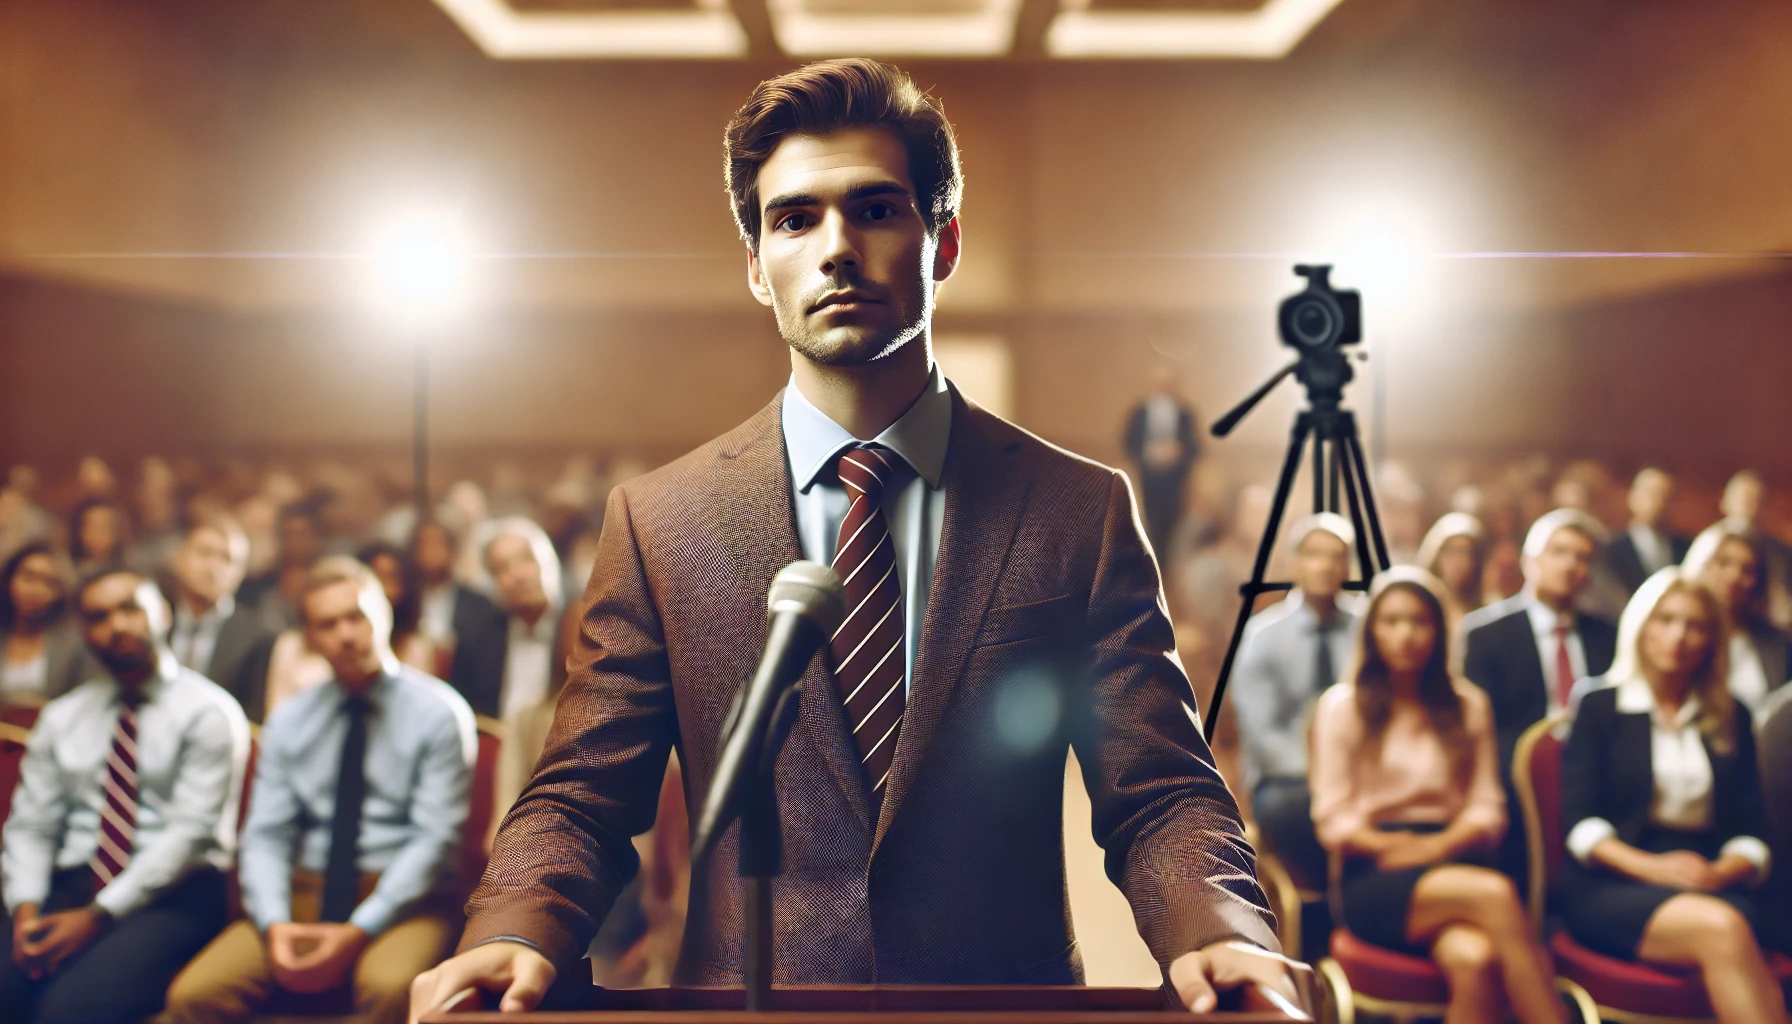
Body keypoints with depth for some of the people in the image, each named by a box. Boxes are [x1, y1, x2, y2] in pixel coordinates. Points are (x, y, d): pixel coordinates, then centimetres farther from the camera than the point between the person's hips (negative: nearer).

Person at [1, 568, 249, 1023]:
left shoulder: (208, 712, -1)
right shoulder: (61, 717, 16)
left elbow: (191, 832, -9)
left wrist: (98, 916, -14)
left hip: (173, 896, -5)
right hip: (72, 888, 5)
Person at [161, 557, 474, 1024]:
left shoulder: (438, 713, 0)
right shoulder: (288, 722, 13)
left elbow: (435, 838, -7)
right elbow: (265, 836, 6)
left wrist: (358, 932, -17)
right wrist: (275, 925, -13)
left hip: (402, 899, -3)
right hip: (304, 896, 4)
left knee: (389, 986, -37)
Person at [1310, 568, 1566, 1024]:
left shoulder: (1469, 705, 18)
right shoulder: (1341, 705, 9)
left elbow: (1487, 811, 10)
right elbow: (1333, 820, 4)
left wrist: (1438, 846, -10)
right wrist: (1394, 846, -13)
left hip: (1453, 863, 3)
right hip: (1375, 881, -2)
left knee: (1474, 959, -37)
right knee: (1495, 893, -36)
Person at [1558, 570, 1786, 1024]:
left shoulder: (1732, 718, 19)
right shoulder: (1601, 707, 10)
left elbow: (1750, 829, 13)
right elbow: (1579, 822, 1)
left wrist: (1723, 872, -9)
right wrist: (1650, 867, -15)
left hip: (1714, 887, 2)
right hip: (1612, 889, -2)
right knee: (1721, 930, -35)